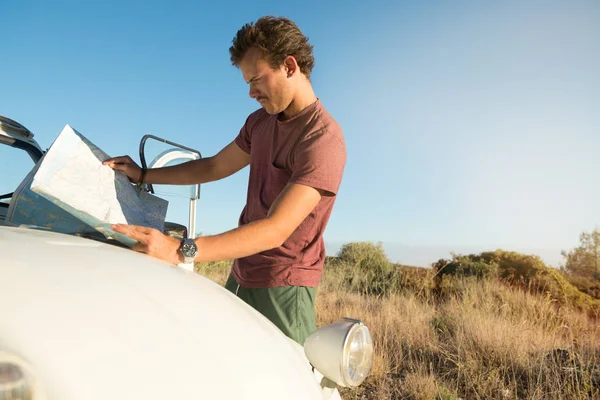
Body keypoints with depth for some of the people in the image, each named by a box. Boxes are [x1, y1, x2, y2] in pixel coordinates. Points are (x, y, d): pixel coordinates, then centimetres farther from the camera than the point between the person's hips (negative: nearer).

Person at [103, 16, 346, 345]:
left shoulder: (324, 139, -20)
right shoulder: (260, 121, 8)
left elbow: (277, 229, -28)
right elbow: (215, 167, 19)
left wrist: (181, 251, -34)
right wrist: (143, 175, 16)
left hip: (282, 288, -7)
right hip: (239, 277, 7)